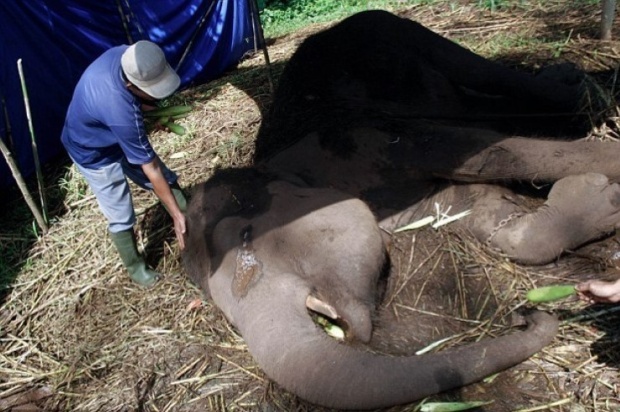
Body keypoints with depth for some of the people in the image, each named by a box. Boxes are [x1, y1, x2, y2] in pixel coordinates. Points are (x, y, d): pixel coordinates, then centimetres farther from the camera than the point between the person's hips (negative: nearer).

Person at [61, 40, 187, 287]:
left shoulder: (126, 55, -24)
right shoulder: (120, 112, -45)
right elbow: (151, 169, -37)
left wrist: (142, 104, -15)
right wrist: (176, 215, -29)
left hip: (118, 136, 8)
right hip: (95, 154, -7)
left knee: (169, 181, 8)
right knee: (121, 218, 3)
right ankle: (135, 267, 27)